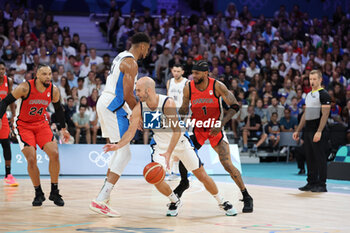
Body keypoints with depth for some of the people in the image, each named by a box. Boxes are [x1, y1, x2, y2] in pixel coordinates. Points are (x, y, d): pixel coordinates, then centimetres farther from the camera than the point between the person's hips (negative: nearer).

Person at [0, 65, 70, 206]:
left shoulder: (53, 90, -8)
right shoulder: (25, 87, -21)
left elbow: (58, 109, 10)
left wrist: (63, 128, 12)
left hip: (41, 124, 3)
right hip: (23, 125, -3)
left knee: (54, 154, -13)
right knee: (31, 159, -16)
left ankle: (54, 192, 1)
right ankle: (38, 194, 3)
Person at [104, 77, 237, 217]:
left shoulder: (168, 103, -28)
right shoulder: (139, 108, -14)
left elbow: (177, 130, -32)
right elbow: (131, 132, -10)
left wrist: (169, 153, -43)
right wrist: (118, 146, -27)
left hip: (180, 141, -3)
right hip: (160, 144, 3)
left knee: (201, 175, 0)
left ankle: (222, 202, 21)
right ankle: (175, 202, 12)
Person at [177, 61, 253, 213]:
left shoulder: (217, 86, -19)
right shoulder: (188, 88, -10)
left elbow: (234, 106, -15)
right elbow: (184, 110, 5)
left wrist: (221, 124, -26)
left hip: (215, 129, -3)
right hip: (197, 129, 3)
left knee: (227, 165, -12)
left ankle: (246, 197, -1)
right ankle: (184, 183, 28)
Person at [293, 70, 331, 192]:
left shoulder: (324, 94, -8)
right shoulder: (309, 95, 18)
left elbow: (325, 114, -15)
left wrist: (319, 132, -23)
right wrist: (298, 131, 19)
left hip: (318, 131, -8)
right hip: (308, 131, 8)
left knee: (320, 158, -5)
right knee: (310, 158, 10)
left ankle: (322, 185, -1)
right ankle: (311, 183, 16)